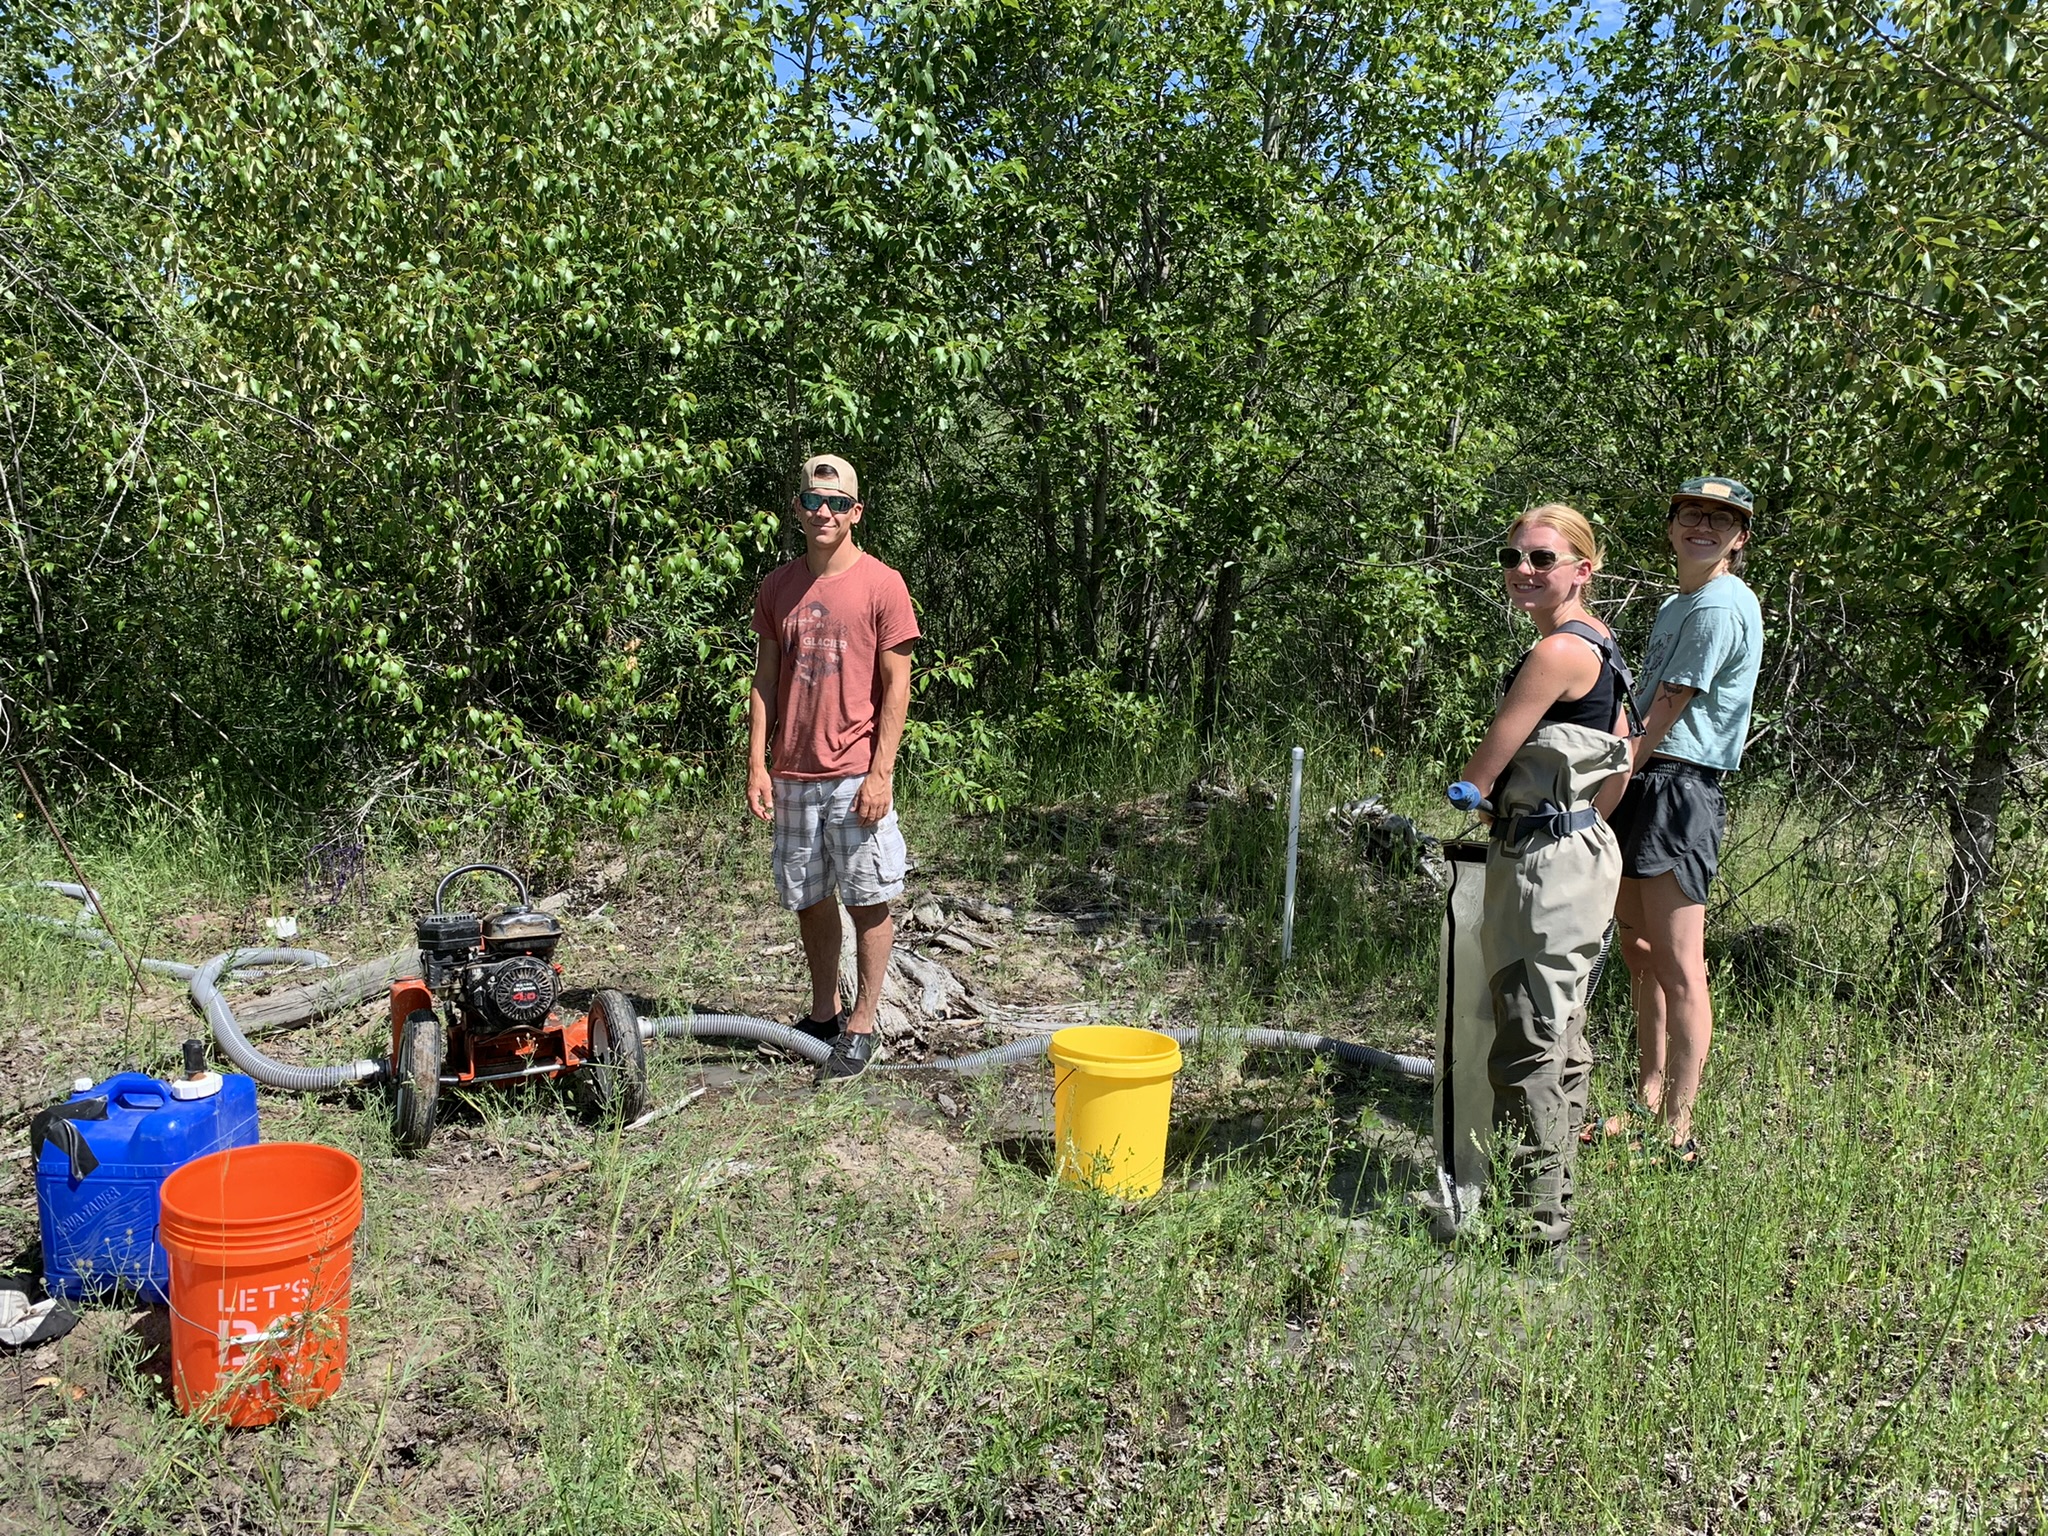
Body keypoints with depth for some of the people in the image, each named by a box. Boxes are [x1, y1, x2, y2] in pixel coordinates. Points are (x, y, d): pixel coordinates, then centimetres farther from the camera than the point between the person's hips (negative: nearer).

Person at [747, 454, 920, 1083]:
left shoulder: (881, 585, -5)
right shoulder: (778, 586, 8)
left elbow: (896, 684, -7)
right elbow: (765, 680, 11)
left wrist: (880, 773, -12)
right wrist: (757, 762, 3)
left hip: (856, 776, -5)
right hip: (792, 776, 5)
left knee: (869, 901, 1)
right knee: (808, 900, 13)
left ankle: (861, 1025, 12)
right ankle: (823, 1012, 28)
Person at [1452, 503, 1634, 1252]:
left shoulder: (1556, 653, -17)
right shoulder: (1599, 647, 14)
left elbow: (1484, 770, -13)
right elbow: (1620, 768, 21)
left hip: (1545, 864, -11)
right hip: (1581, 851, 11)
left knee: (1528, 1046, -6)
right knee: (1561, 1041, 16)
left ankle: (1534, 1222, 1)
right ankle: (1552, 1199, 27)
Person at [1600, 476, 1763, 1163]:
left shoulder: (1721, 607, -10)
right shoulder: (1676, 604, 20)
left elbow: (1663, 714, -13)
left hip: (1678, 790, -10)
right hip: (1644, 784, 10)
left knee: (1679, 967, -8)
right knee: (1640, 953, 15)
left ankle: (1678, 1133, -3)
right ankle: (1647, 1107, 26)